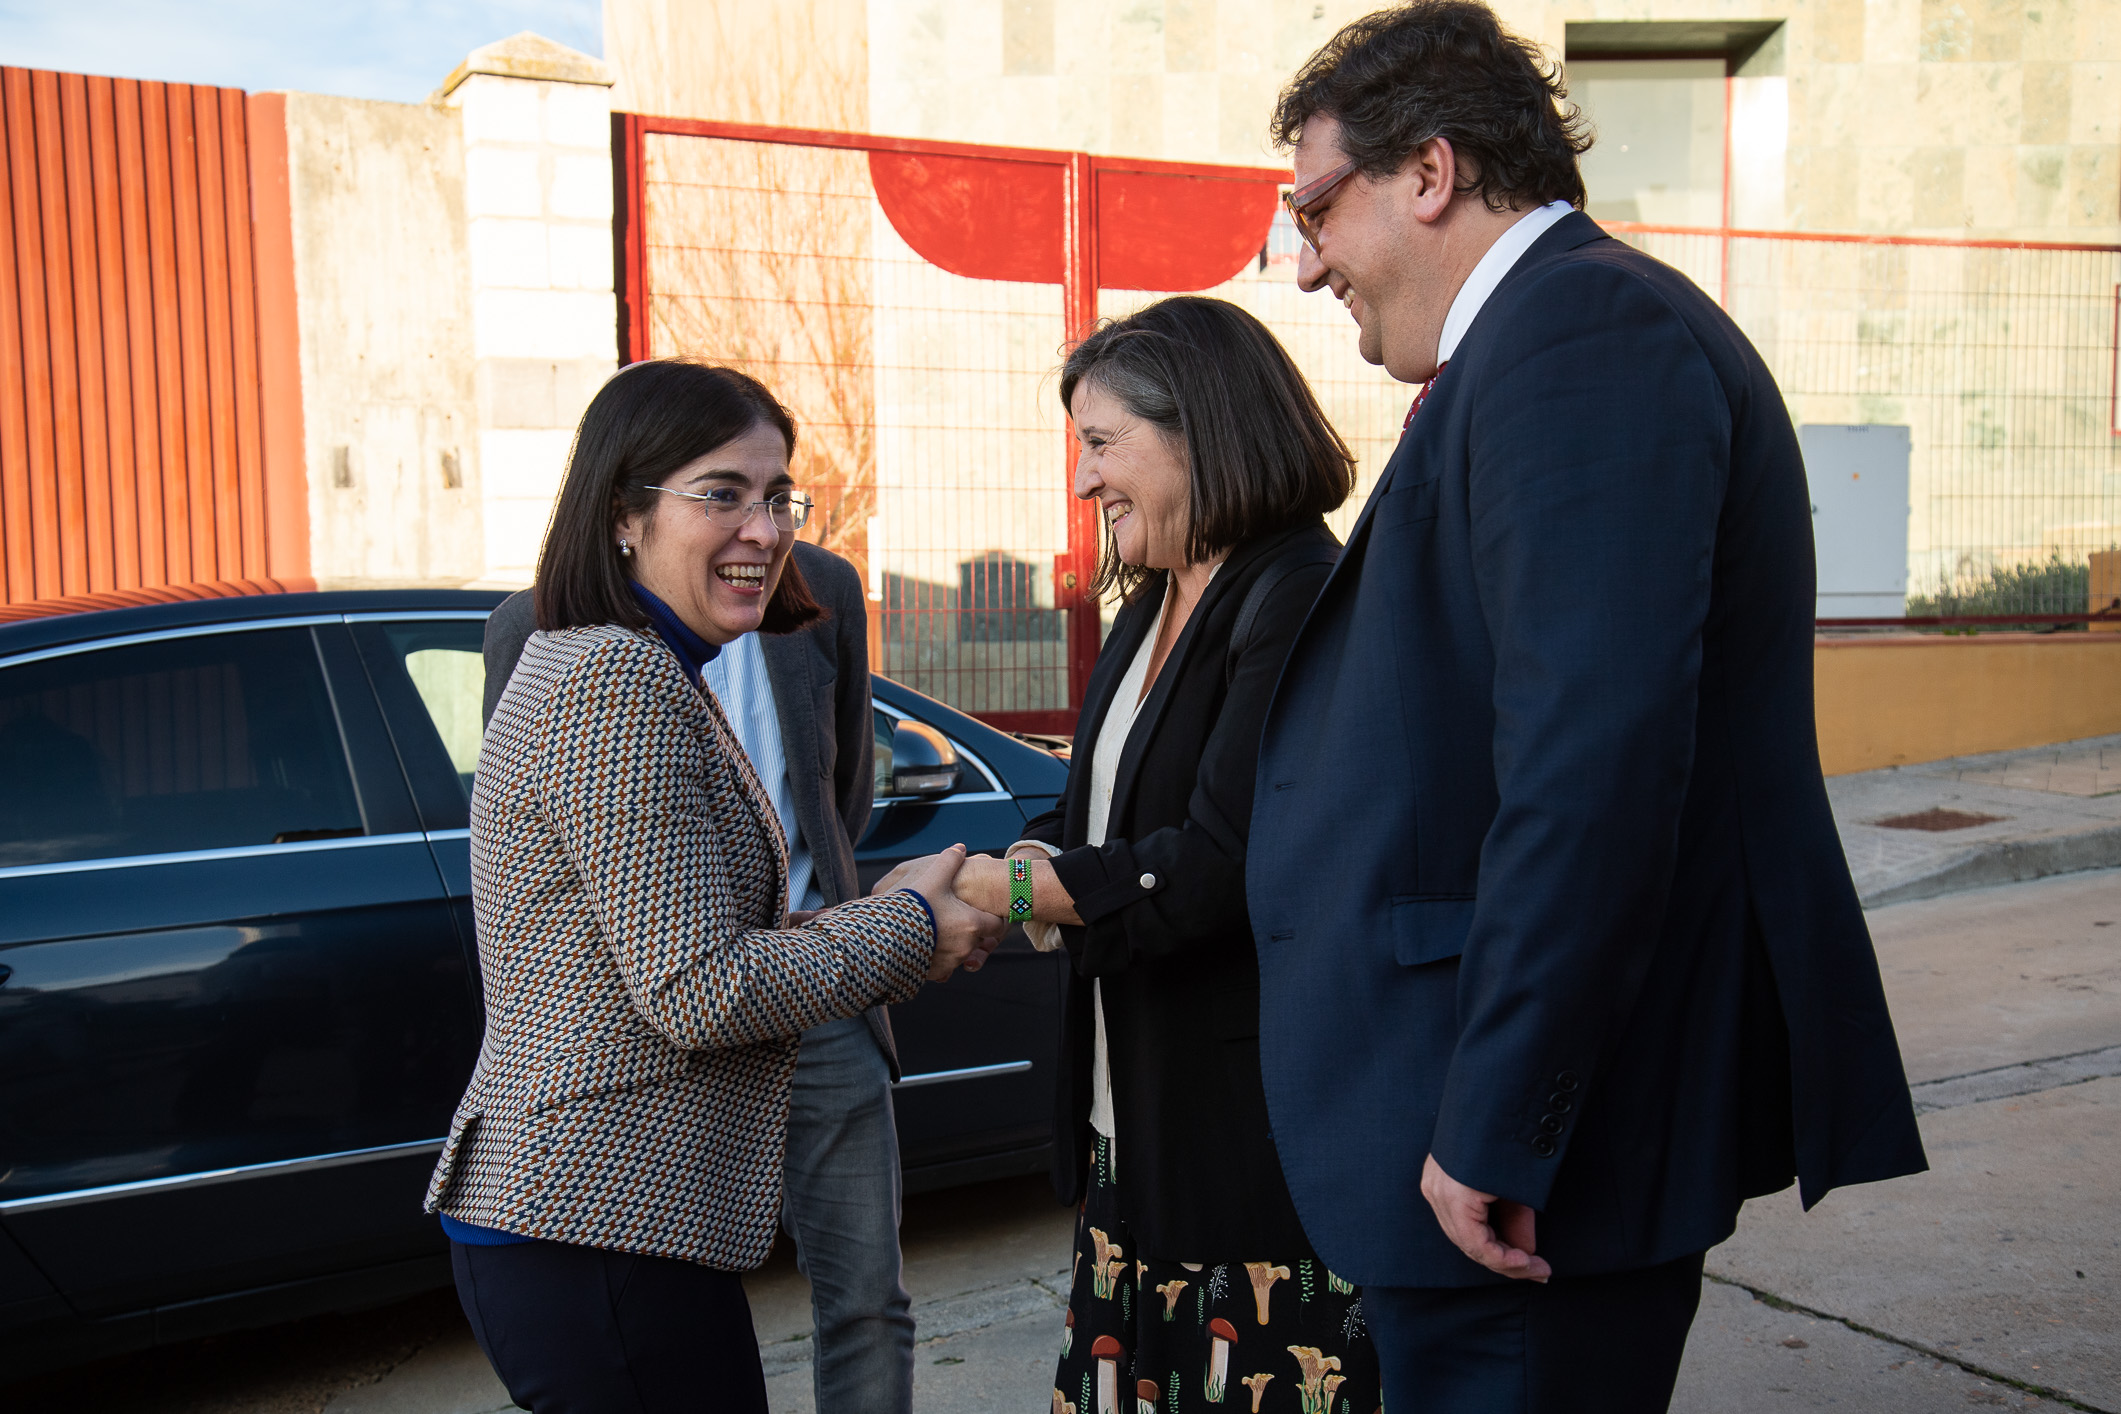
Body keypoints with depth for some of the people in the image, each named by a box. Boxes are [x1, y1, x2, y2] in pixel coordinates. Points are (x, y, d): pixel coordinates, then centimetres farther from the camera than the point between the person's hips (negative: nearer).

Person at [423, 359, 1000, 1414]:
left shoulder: (596, 665, 15)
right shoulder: (620, 677, -17)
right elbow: (701, 990, -21)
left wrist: (885, 917, 6)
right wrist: (910, 929, -9)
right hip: (600, 1236, -10)